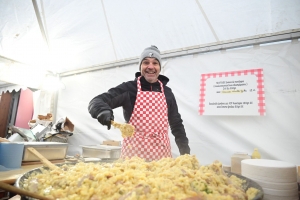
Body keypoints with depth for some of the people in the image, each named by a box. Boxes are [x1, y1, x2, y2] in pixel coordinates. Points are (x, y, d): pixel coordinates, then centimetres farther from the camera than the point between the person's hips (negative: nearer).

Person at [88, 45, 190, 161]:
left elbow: (176, 123, 17)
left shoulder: (167, 92, 9)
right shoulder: (128, 88, -2)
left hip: (161, 153, 3)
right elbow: (96, 102, -7)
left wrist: (185, 150, 14)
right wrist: (103, 111, -29)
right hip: (134, 152, -3)